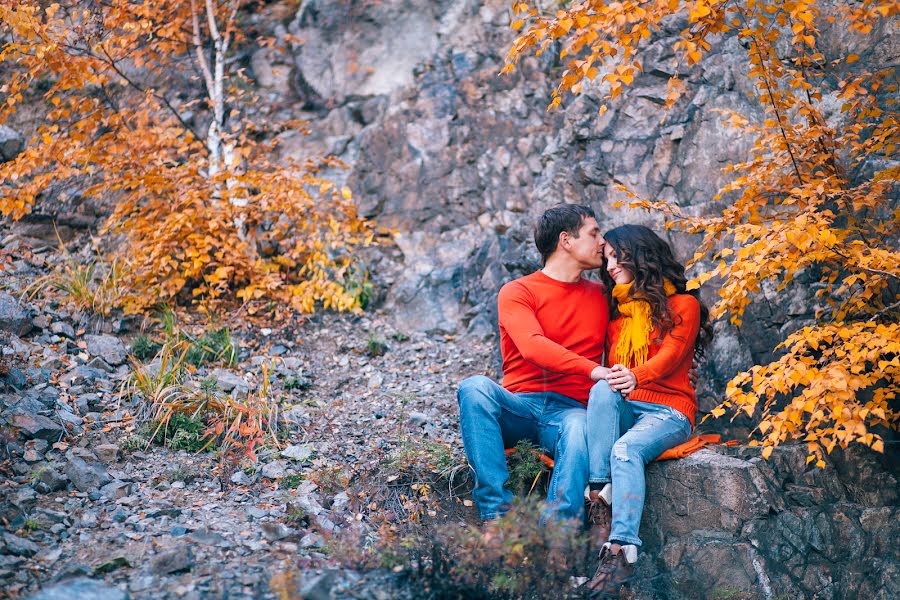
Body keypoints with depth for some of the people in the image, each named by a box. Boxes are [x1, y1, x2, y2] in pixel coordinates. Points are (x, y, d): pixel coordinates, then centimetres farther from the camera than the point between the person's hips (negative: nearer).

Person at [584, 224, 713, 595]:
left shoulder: (682, 305, 7)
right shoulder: (616, 310, 23)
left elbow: (671, 355, -11)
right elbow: (609, 365, 13)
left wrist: (635, 377, -32)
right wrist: (610, 379, -13)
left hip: (668, 411, -4)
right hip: (622, 410, 4)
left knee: (626, 449, -35)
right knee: (603, 390, -31)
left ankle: (621, 550, -47)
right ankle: (599, 490, -40)